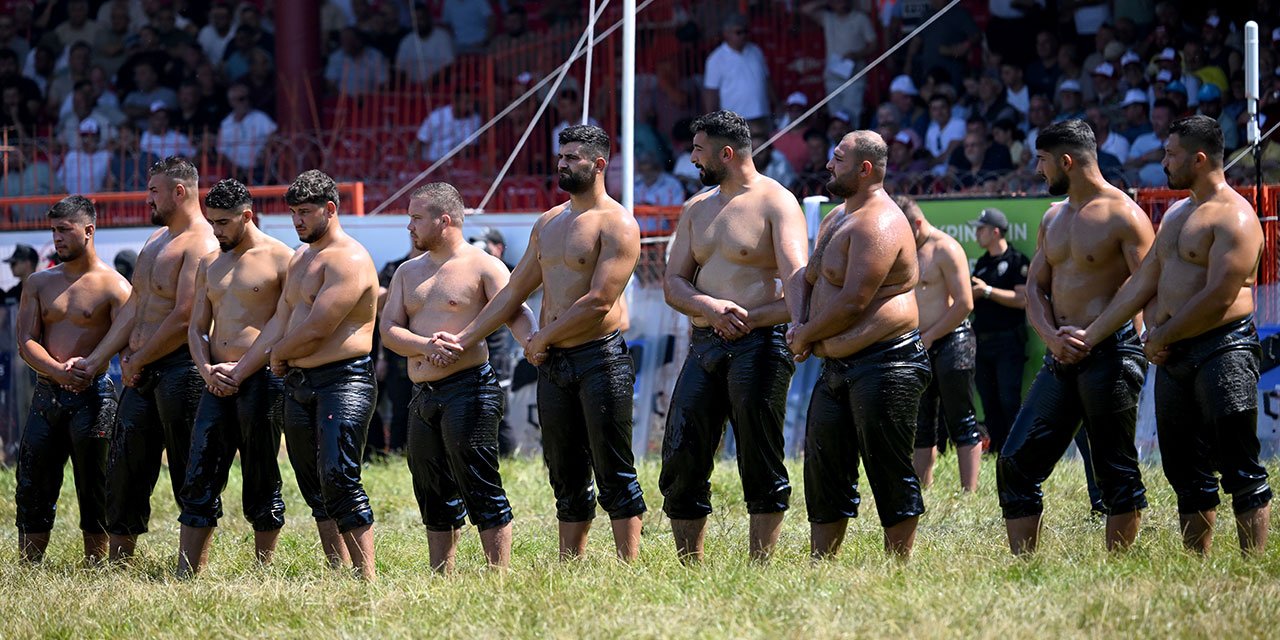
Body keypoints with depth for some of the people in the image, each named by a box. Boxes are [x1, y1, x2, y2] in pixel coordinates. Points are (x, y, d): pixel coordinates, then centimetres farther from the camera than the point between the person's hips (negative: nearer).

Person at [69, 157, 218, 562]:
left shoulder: (201, 246, -12)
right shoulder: (157, 240, 18)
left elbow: (183, 319, -18)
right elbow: (134, 307, 21)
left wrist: (135, 362, -10)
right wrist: (96, 360, 16)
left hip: (180, 370, -9)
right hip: (141, 373, 9)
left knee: (189, 475, -4)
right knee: (125, 467, 8)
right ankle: (118, 563, 13)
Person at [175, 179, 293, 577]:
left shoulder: (280, 259, -3)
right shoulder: (209, 265, 17)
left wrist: (243, 368, -12)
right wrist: (207, 369, -1)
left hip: (261, 381, -6)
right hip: (218, 381, 6)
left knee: (262, 485, 0)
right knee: (199, 482, 0)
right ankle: (186, 575, -1)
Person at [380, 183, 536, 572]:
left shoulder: (482, 266, -2)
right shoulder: (408, 273, 18)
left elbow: (515, 312, -14)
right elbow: (388, 330, 9)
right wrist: (425, 345, -12)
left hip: (468, 389, -7)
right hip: (422, 397, 7)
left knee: (480, 489, -10)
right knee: (434, 496, 10)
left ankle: (500, 579, -10)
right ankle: (440, 581, 17)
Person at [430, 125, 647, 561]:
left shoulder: (616, 225, -8)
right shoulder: (548, 223, 17)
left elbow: (599, 301, -16)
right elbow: (514, 292, 22)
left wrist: (541, 339, -8)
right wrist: (464, 339, 17)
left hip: (600, 358, -7)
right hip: (552, 365, 7)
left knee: (615, 476, -6)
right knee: (567, 480, 8)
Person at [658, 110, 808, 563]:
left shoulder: (775, 203, -4)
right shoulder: (697, 208, 18)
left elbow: (795, 280, -16)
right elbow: (673, 283, 12)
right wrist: (710, 307, -9)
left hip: (758, 346, -7)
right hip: (703, 349, 7)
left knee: (761, 467, -3)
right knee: (680, 462, 3)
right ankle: (690, 571, 10)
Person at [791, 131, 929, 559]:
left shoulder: (878, 225, -15)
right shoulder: (835, 219, 18)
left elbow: (852, 302, -20)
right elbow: (810, 279, 27)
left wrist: (806, 335, -6)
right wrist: (801, 324, 6)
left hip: (884, 364, -10)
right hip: (837, 367, 10)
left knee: (890, 474, -5)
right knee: (823, 469, 10)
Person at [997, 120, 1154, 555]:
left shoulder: (1123, 216, -8)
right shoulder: (1053, 219, 17)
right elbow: (1035, 288, 16)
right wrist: (1051, 336, -5)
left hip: (1109, 353, -8)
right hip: (1061, 357, 8)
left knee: (1116, 472, -2)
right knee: (1016, 462, 1)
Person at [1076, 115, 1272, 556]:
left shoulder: (1233, 218, -11)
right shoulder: (1176, 215, 19)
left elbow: (1219, 297, -18)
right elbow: (1144, 281, 21)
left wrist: (1162, 336, -10)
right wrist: (1092, 334, 15)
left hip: (1222, 350, -9)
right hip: (1173, 356, 9)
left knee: (1240, 470, -8)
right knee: (1185, 471, 9)